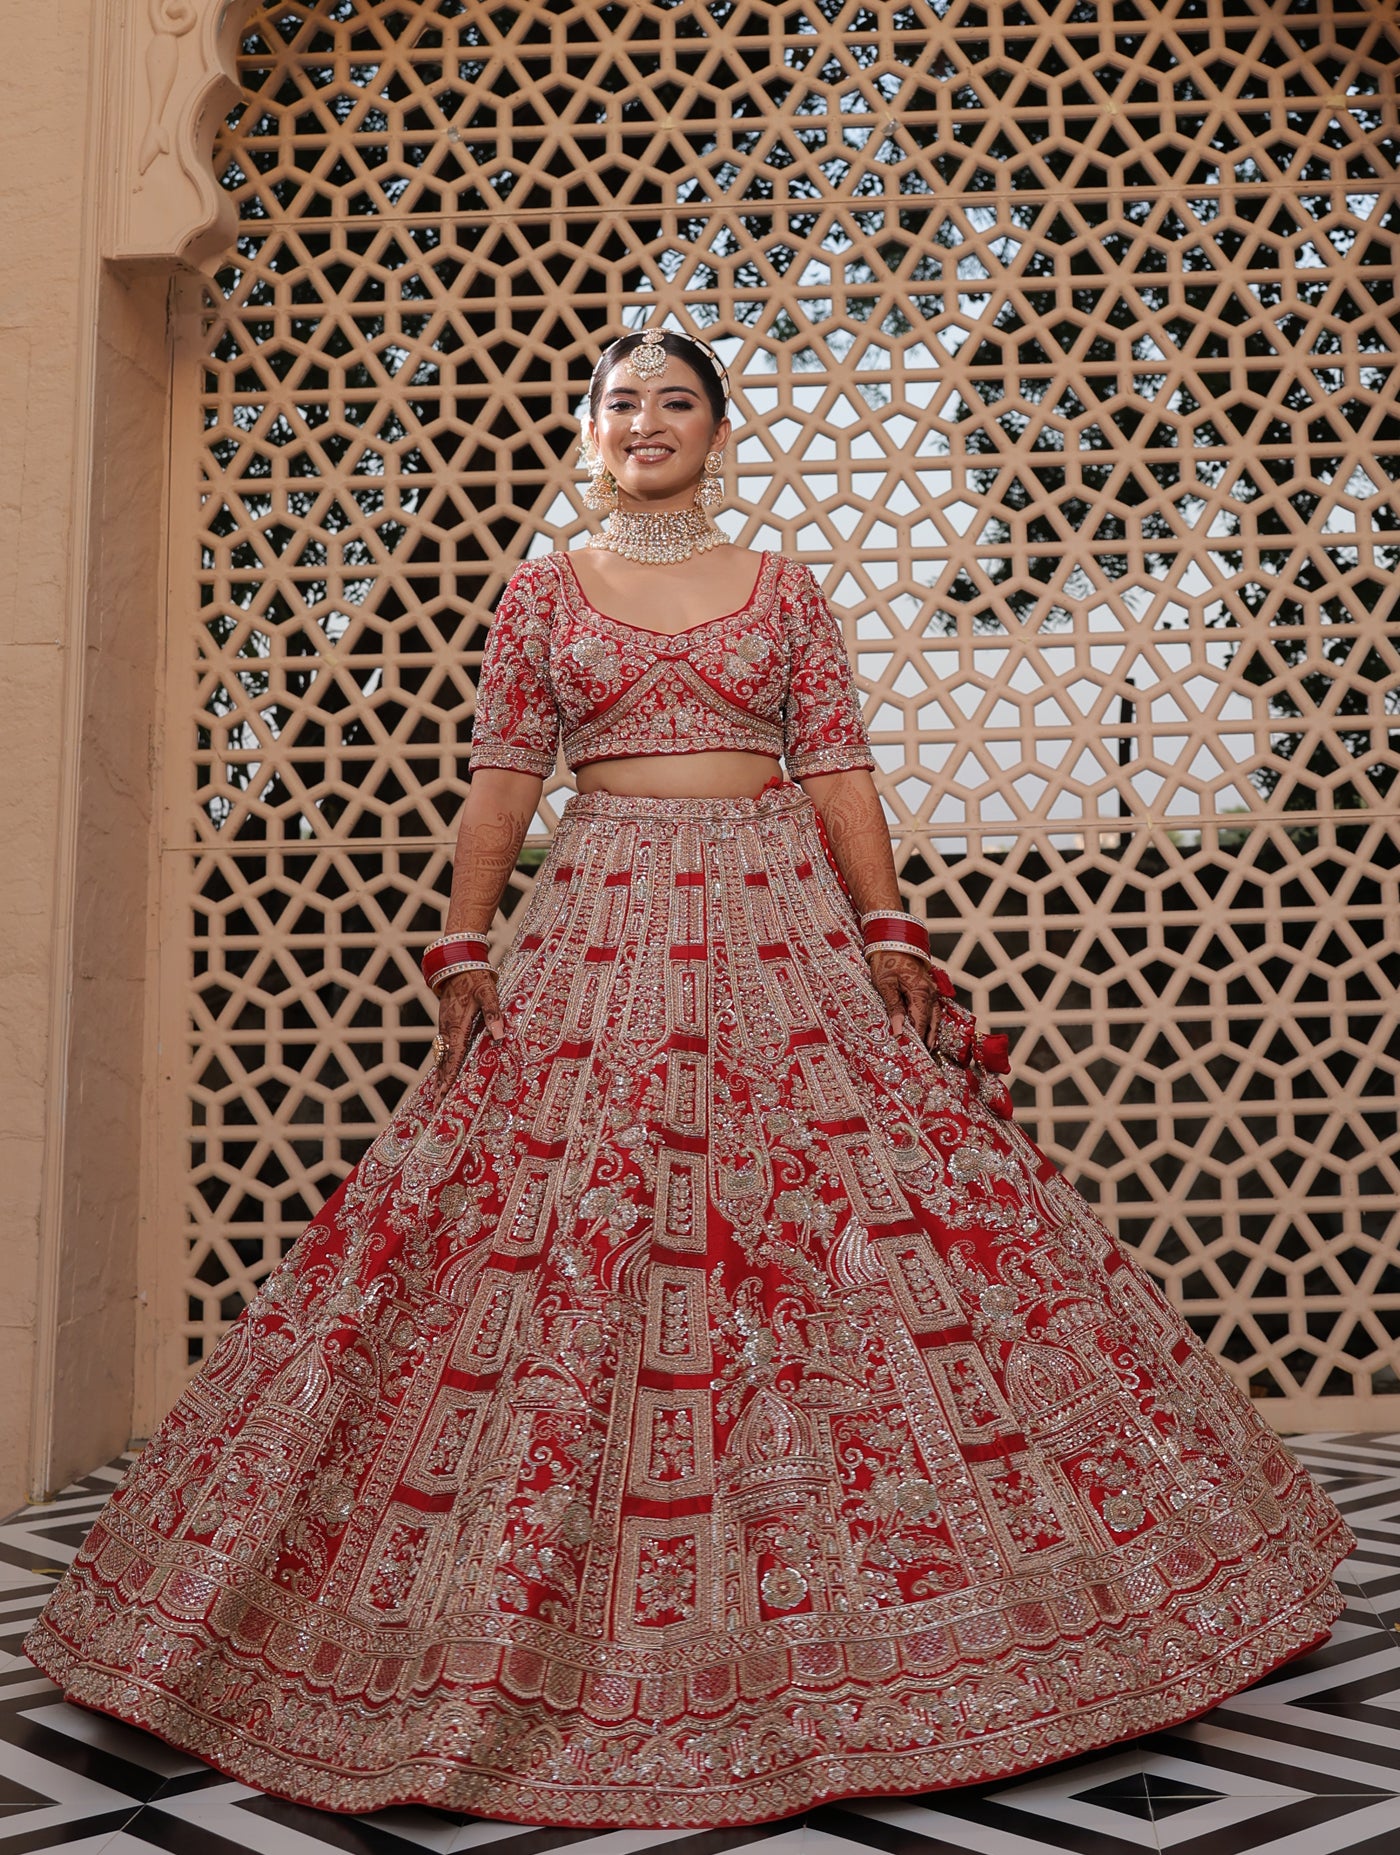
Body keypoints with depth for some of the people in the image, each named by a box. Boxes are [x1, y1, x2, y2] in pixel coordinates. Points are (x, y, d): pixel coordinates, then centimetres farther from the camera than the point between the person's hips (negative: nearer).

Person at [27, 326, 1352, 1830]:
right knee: (555, 1250, -5)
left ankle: (802, 1615, 11)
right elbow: (500, 783, 7)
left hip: (779, 922, 1)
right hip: (599, 926, 0)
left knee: (855, 1201, -5)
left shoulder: (785, 590, 12)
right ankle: (551, 1626, 10)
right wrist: (463, 948, -3)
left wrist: (890, 935, -3)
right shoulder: (541, 594, 12)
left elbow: (839, 775, 7)